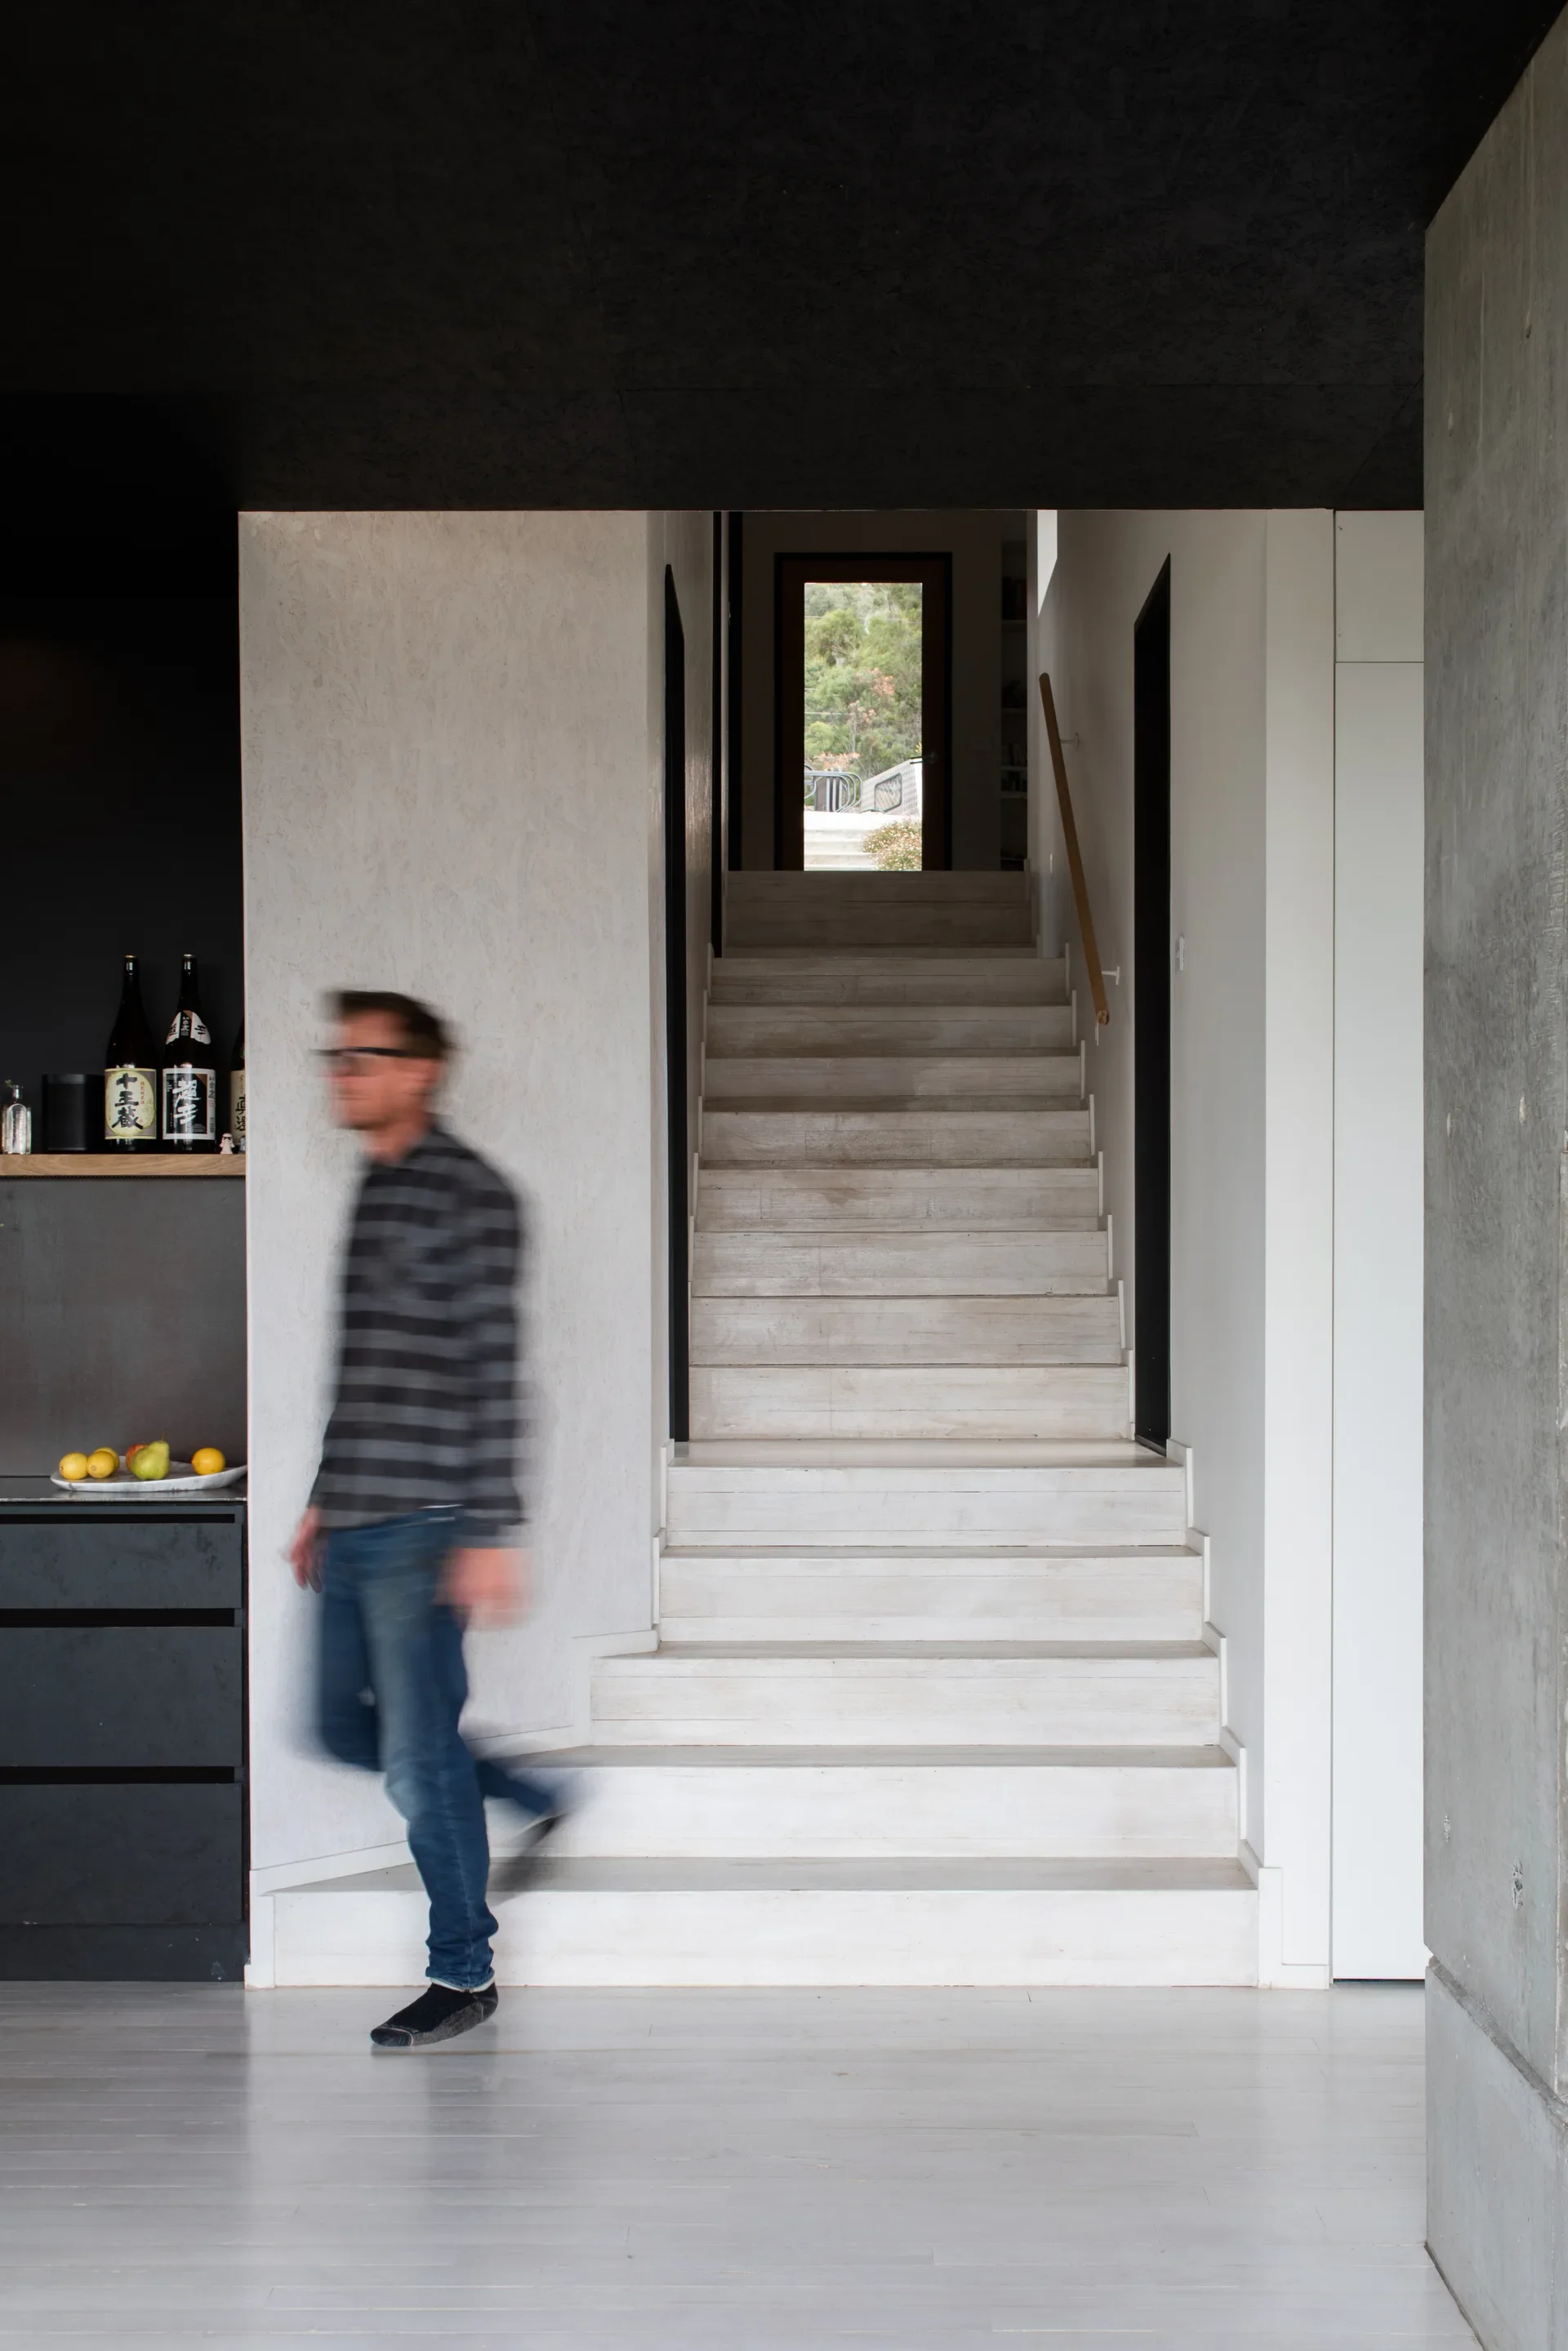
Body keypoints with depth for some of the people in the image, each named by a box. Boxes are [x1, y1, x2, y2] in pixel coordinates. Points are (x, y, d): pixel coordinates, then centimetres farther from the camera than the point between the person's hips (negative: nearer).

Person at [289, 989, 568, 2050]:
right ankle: (537, 1802, 31)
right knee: (347, 1727, 14)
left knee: (418, 1756, -2)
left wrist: (493, 1531, -20)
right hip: (356, 1524, 9)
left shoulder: (469, 1193, -11)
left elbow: (493, 1371, -16)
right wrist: (324, 1498, 23)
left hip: (422, 1526, -9)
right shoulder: (378, 1190, 16)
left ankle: (464, 1973, 14)